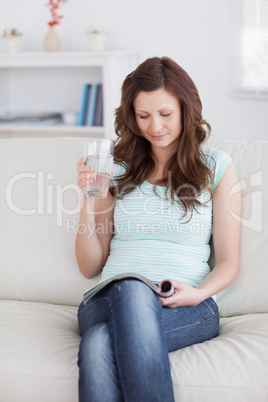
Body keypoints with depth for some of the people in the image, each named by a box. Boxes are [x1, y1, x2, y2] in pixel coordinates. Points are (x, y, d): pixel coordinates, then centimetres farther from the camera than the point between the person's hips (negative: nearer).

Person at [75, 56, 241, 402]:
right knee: (97, 348, -38)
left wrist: (197, 294, -12)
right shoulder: (117, 168, 16)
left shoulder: (216, 166, 11)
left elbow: (228, 262, 10)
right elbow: (90, 267, 15)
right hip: (107, 302, 2)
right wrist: (88, 201, 0)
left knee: (99, 343, -38)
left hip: (187, 309, -2)